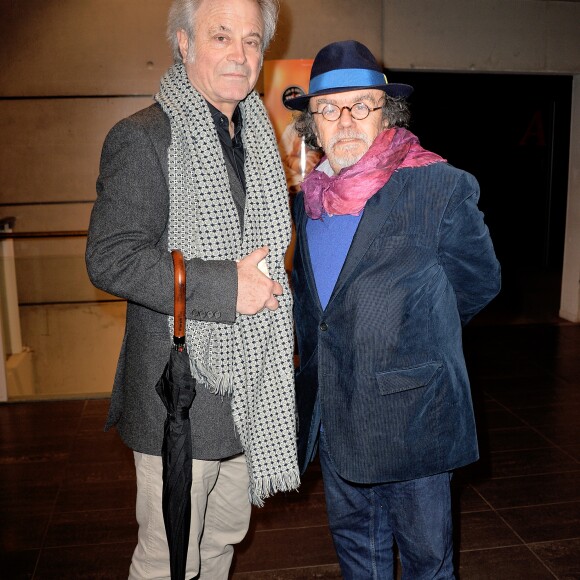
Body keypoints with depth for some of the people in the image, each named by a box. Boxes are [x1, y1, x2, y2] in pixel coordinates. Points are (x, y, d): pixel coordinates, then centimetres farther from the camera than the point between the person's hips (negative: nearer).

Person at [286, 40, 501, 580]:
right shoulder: (308, 199, 5)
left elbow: (480, 280, 0)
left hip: (411, 419, -5)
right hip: (331, 416, 5)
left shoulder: (443, 187, -11)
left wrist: (416, 331, 7)